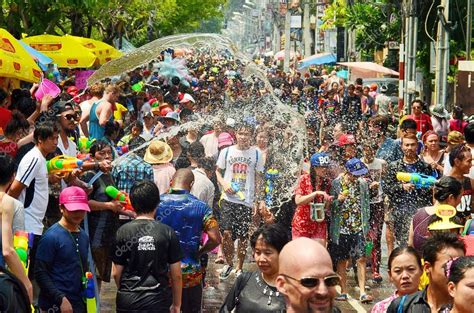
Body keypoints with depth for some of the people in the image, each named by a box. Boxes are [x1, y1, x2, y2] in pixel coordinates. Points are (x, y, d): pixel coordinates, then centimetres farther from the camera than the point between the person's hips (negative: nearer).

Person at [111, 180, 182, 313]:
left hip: (128, 302, 1)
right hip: (158, 302, -1)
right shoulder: (167, 233, -4)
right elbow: (176, 275, -2)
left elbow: (116, 273, -1)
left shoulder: (122, 232, -4)